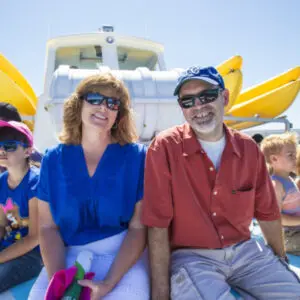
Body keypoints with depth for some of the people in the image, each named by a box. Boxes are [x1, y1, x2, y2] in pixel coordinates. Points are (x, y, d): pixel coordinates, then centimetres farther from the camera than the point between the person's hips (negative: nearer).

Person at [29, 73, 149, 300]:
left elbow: (139, 227, -8)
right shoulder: (53, 160, 1)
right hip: (68, 256, 2)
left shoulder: (137, 156, -7)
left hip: (124, 255, -2)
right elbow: (48, 227, 2)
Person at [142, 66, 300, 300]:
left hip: (245, 251, 5)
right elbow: (158, 224, -15)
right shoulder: (165, 148, -14)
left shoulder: (249, 148, -1)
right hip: (190, 256, -4)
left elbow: (267, 212, 11)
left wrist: (280, 257, 22)